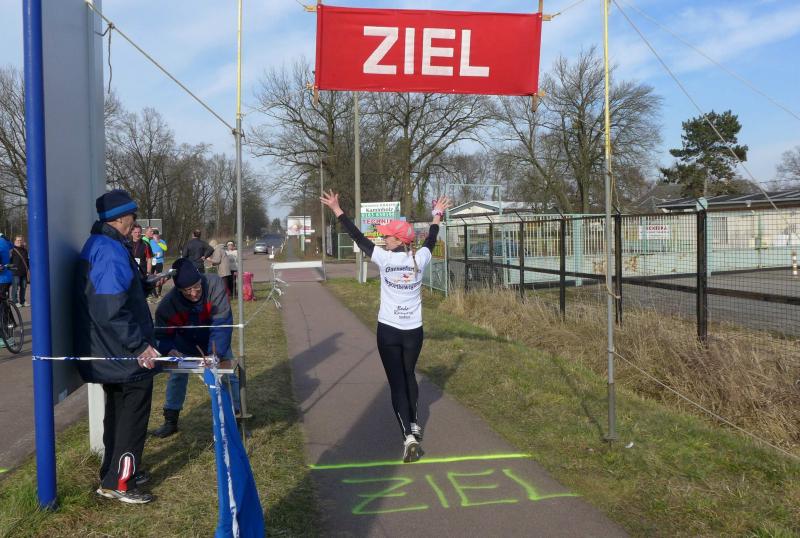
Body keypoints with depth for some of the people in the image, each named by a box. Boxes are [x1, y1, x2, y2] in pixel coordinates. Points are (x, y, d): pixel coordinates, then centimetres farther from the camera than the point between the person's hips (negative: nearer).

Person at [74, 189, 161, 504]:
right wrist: (140, 346, -24)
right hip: (126, 356, -10)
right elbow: (111, 311, -28)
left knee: (118, 413, 21)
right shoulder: (112, 253, -22)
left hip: (109, 355, 10)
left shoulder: (96, 246, 11)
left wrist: (145, 284, 18)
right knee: (133, 416, 2)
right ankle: (118, 483, 10)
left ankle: (115, 472, 33)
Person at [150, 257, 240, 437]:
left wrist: (215, 353, -49)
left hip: (216, 341, -1)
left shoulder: (213, 284, -39)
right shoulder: (168, 304, -32)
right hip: (185, 344, 1)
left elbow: (222, 323, -39)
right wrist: (170, 351, -43)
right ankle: (171, 421, 18)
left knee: (227, 374, -2)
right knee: (177, 375, 1)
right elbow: (162, 336, -20)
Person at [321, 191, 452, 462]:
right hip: (414, 331, 4)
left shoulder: (385, 259, -13)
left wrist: (337, 210, 4)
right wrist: (437, 216, 34)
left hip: (388, 330, -4)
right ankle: (414, 423, 37)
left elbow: (358, 238, -5)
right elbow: (431, 241, 17)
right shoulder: (419, 259, -4)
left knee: (397, 383, -1)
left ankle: (409, 435, -13)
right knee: (409, 376, 24)